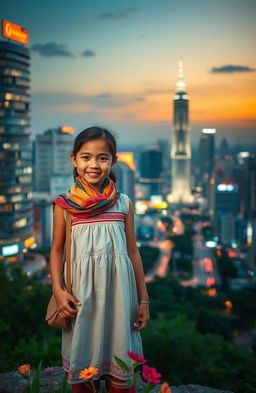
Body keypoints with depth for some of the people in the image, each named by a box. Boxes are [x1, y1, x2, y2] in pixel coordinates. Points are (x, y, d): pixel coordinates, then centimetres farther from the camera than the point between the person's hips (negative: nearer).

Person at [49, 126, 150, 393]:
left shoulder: (123, 203, 4)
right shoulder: (64, 205, 1)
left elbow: (132, 251, 8)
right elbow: (57, 250, 5)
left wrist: (143, 299, 8)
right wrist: (58, 290, -9)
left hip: (118, 290, 1)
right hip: (82, 291, -1)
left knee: (119, 361, 6)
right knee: (83, 362, 7)